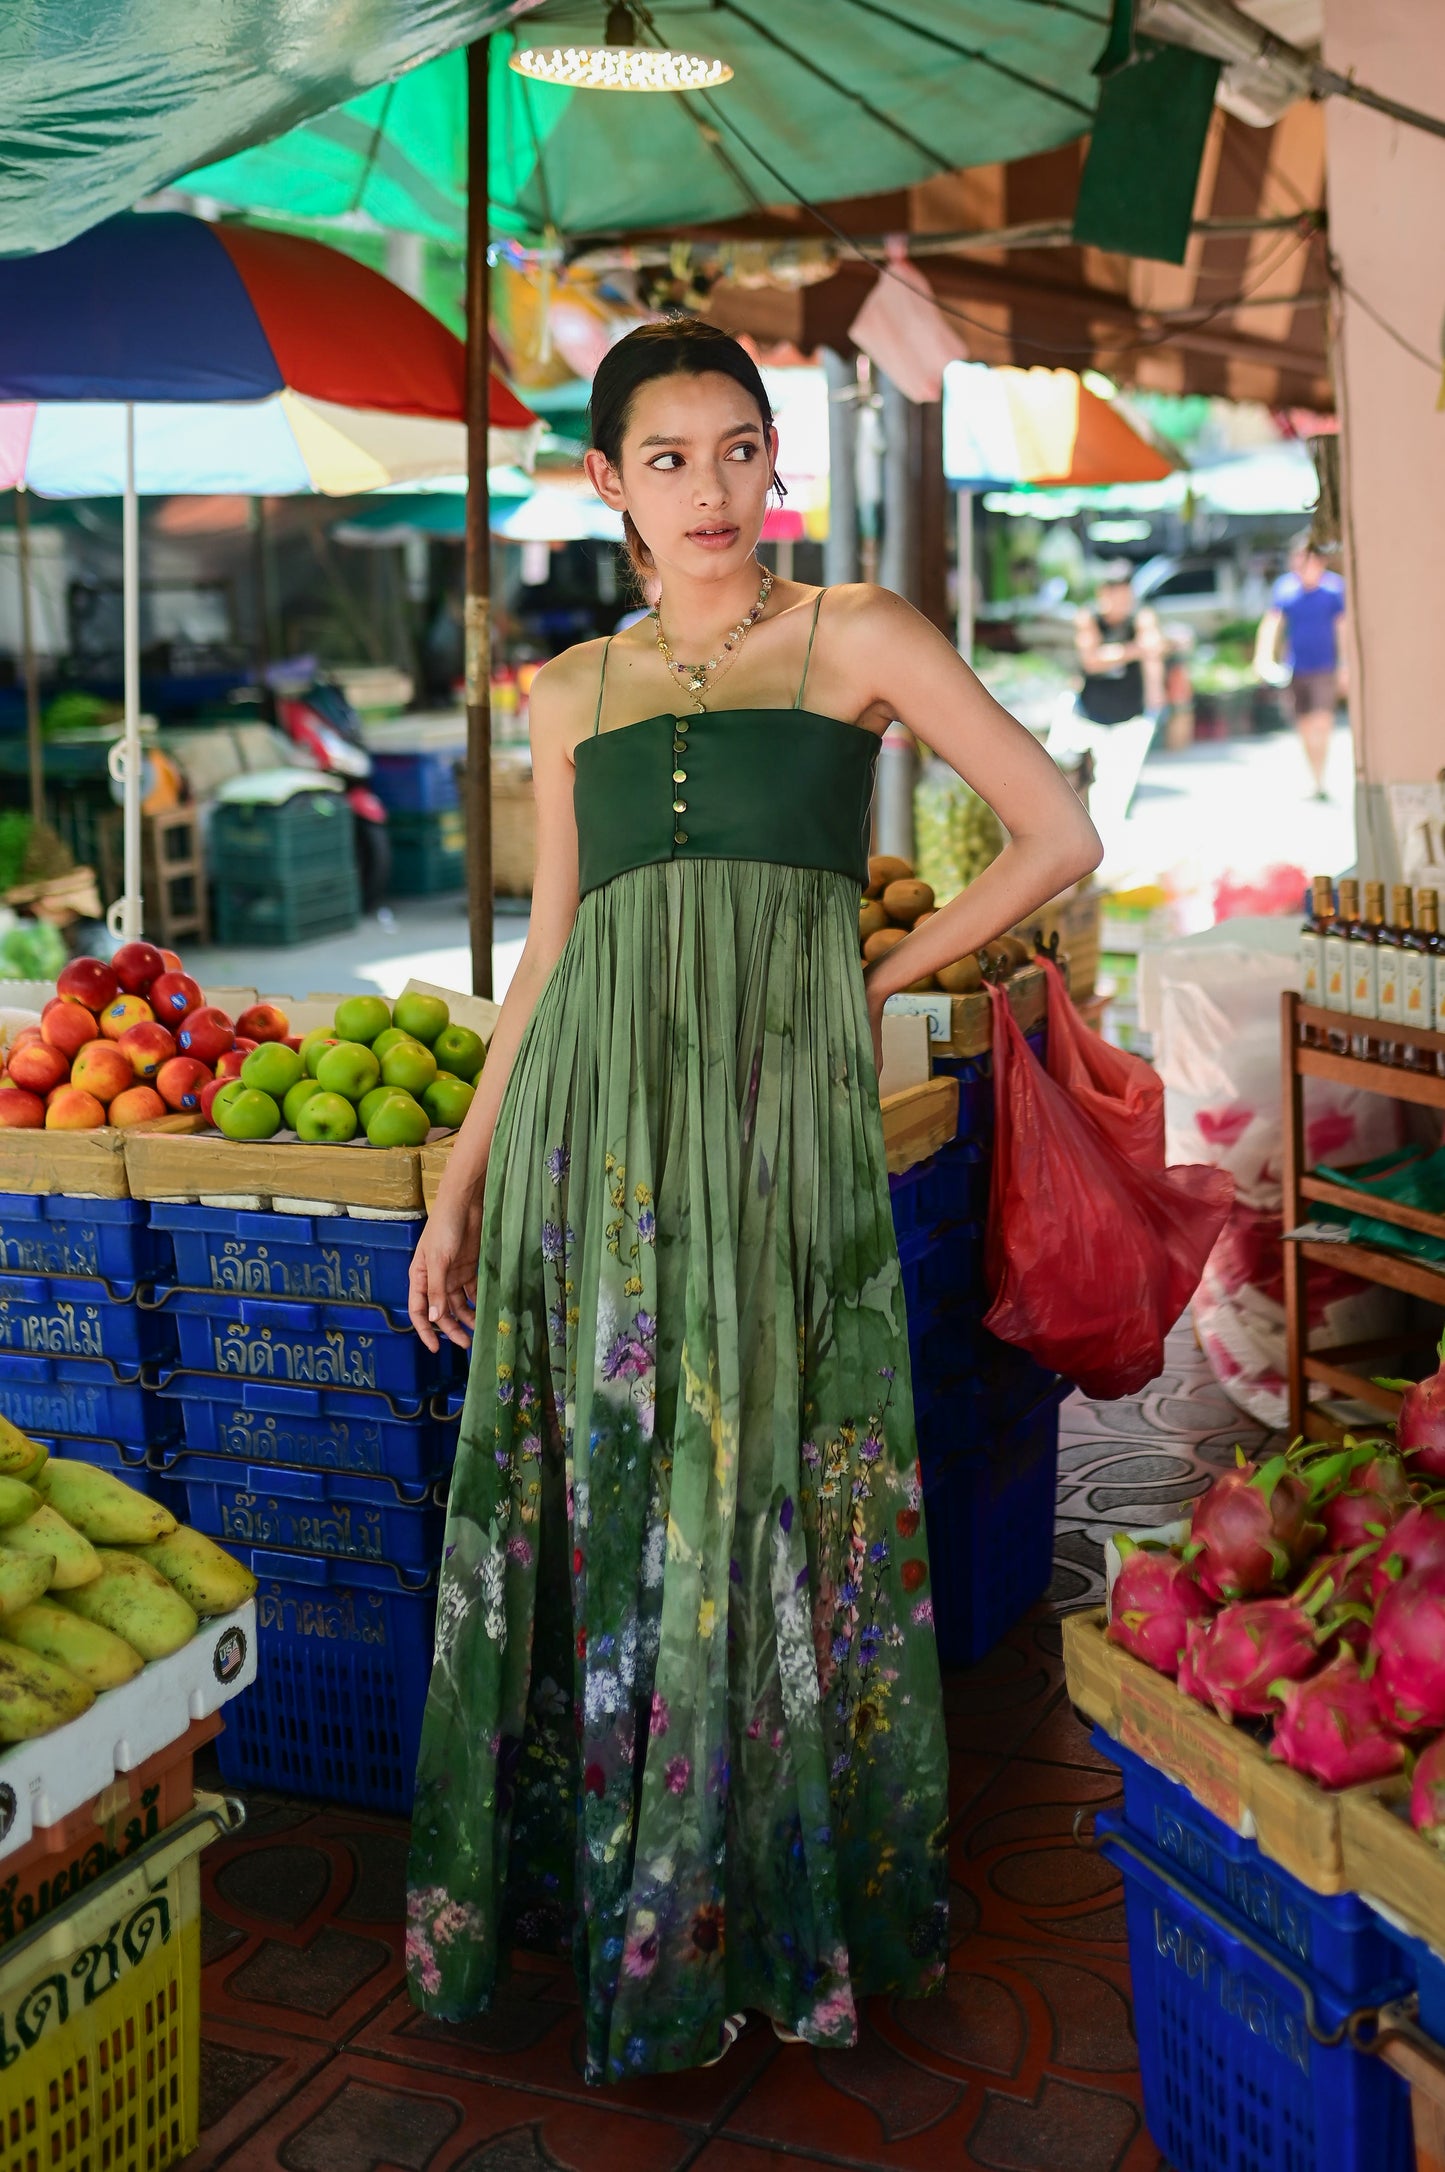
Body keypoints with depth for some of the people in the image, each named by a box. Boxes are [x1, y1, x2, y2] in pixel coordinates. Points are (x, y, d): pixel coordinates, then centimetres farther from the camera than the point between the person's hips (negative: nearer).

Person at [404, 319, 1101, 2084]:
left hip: (782, 1105, -3)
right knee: (591, 1498, 6)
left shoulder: (853, 639, 5)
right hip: (591, 1117, 3)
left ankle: (775, 1910, 18)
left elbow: (1058, 836, 4)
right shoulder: (574, 693, 15)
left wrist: (881, 977, 6)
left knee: (765, 1493, 1)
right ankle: (589, 1885, 23)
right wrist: (458, 1187, 15)